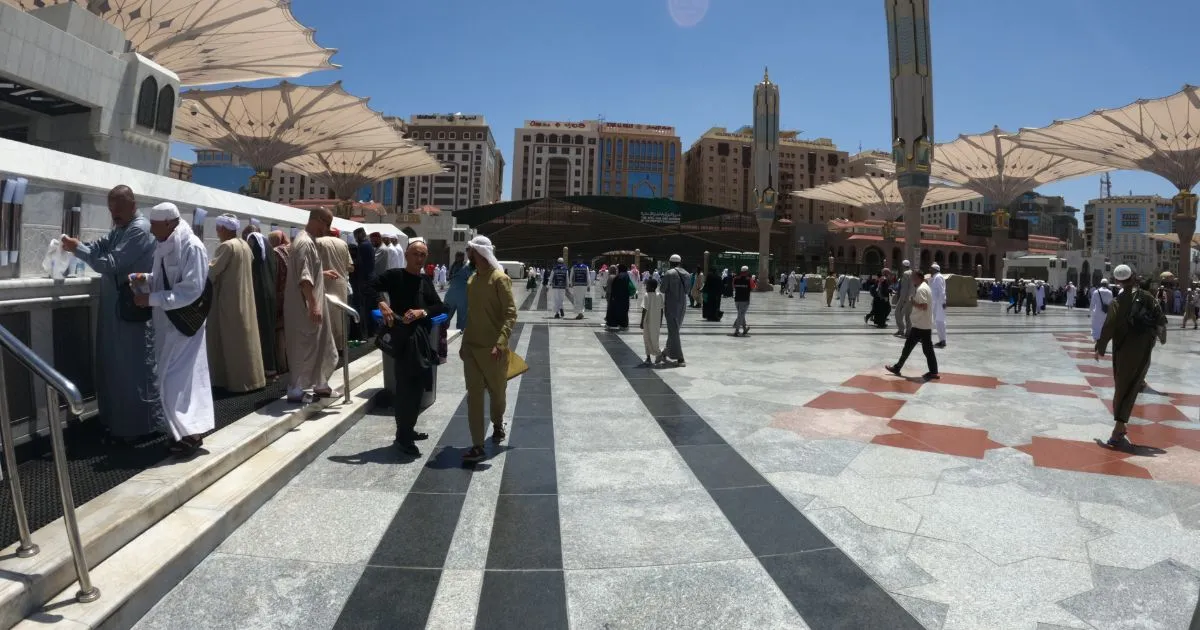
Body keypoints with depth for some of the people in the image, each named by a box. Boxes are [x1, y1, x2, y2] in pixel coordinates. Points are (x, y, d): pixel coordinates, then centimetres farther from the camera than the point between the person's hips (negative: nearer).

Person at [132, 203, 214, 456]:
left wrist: (152, 299, -22)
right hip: (167, 322, 9)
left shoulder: (191, 247, -18)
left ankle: (191, 432, 3)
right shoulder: (163, 246, 8)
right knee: (179, 378, 13)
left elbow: (191, 290, -23)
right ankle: (190, 427, 22)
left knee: (177, 380, -7)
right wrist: (146, 278, 1)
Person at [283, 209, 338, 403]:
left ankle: (320, 385, 27)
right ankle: (295, 390, 7)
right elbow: (304, 278, -25)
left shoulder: (308, 241, 14)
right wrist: (313, 305, -28)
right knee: (304, 348, -2)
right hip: (305, 308, -10)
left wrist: (323, 275, 20)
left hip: (311, 306, 10)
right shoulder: (305, 243, -18)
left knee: (321, 347, 16)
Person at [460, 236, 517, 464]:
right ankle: (477, 446, 0)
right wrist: (464, 343, 16)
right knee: (474, 395, -1)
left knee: (497, 392, 12)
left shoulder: (499, 278, -12)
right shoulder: (471, 280, 11)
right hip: (472, 347, 6)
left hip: (492, 349, -5)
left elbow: (511, 314, -18)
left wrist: (500, 343, -28)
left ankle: (497, 425, 40)